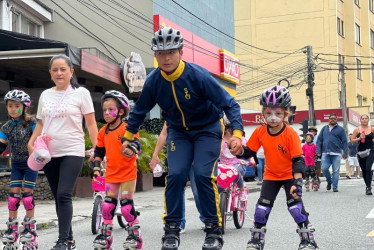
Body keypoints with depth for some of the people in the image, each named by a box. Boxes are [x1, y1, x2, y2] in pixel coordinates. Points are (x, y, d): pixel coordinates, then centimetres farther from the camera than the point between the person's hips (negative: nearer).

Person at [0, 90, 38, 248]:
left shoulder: (31, 123, -10)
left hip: (30, 163, -4)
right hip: (16, 164, 4)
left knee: (27, 193, -6)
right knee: (13, 194, -1)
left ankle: (30, 228, 4)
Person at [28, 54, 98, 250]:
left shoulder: (80, 93, 1)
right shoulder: (45, 95, 13)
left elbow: (91, 124, -1)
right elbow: (40, 124, 17)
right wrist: (31, 142, 1)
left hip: (72, 152, -5)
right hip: (49, 153, 5)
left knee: (63, 195, -16)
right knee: (58, 197, 7)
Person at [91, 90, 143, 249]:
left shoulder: (127, 128, -10)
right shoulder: (103, 132, 7)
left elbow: (137, 145, -19)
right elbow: (99, 151, 16)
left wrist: (131, 149, -40)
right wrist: (96, 168, 10)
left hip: (127, 173, -5)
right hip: (111, 175, 5)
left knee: (127, 206, -2)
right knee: (107, 206, 7)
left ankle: (135, 235, 11)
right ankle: (105, 236, 17)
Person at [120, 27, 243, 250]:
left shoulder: (199, 76, -26)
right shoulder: (154, 81, -14)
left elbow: (229, 104, -22)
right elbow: (140, 110, 4)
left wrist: (237, 133, -34)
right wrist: (128, 136, 7)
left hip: (208, 129, -3)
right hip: (178, 131, 3)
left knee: (203, 174, -17)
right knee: (176, 175, -13)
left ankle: (214, 228, -3)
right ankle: (172, 228, -1)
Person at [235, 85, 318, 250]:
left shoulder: (290, 134, -23)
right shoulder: (260, 132, -13)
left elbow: (298, 160, -24)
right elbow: (249, 152, -3)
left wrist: (298, 182, -33)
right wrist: (239, 151, -26)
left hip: (289, 175, -3)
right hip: (271, 175, 4)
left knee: (295, 206, -13)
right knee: (262, 207, -2)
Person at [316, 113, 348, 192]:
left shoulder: (340, 129, 7)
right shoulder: (324, 129, 15)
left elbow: (344, 142, 4)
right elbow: (319, 140, 14)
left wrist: (345, 153, -4)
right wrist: (318, 151, 2)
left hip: (336, 154, -2)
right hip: (325, 153, 2)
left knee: (336, 171, -2)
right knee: (324, 168, -6)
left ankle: (335, 187, 4)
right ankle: (329, 182, 19)